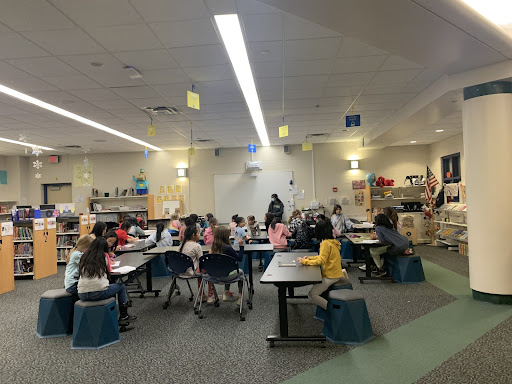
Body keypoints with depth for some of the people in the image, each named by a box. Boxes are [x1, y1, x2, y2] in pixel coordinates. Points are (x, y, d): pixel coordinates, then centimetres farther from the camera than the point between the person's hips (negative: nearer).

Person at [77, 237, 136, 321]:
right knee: (121, 287, 20)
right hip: (99, 293, -5)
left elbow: (80, 273, 19)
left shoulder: (84, 256, 10)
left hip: (82, 295, 5)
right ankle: (123, 315, 26)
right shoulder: (104, 256, 1)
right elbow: (108, 272, 12)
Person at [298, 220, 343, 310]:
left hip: (331, 276, -10)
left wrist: (304, 261, -15)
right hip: (335, 273, 10)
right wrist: (310, 258, 8)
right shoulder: (331, 241, 8)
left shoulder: (326, 243, -20)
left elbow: (321, 261, -22)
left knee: (312, 295, -11)